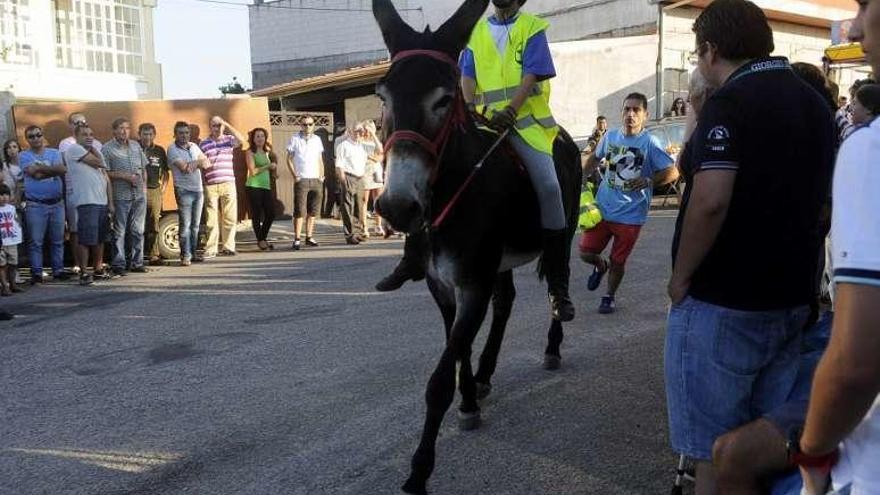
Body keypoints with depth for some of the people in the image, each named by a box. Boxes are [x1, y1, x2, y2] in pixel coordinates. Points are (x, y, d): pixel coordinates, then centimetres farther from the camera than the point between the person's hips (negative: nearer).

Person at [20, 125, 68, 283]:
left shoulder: (54, 153, 10)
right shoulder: (24, 156, 3)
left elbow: (63, 170, -8)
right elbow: (34, 174, -13)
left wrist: (41, 168, -11)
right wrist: (52, 170, -7)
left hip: (57, 203, 3)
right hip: (35, 205, -2)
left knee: (58, 240, 7)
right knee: (36, 241, -2)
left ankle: (58, 270, 15)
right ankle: (36, 273, 4)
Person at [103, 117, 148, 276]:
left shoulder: (136, 145, 14)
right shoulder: (107, 148, -2)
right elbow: (105, 173, -8)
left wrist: (144, 186, 11)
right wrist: (125, 176, -14)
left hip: (139, 195, 5)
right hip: (121, 196, -5)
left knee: (137, 230, 8)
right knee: (120, 231, -2)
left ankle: (136, 262, 16)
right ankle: (119, 265, 4)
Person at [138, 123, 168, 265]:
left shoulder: (159, 151, 13)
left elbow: (165, 172, 21)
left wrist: (163, 188, 12)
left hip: (155, 191, 3)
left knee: (154, 224, 4)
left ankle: (154, 255, 8)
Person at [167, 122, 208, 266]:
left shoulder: (194, 146, 14)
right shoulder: (172, 149, -6)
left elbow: (207, 163, 12)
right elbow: (184, 168, -17)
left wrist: (194, 163, -8)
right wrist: (198, 162, -3)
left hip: (198, 189, 6)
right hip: (184, 190, -6)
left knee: (195, 225, 9)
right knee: (185, 224, -10)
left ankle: (193, 253, 17)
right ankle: (185, 256, -8)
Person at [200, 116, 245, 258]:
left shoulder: (229, 139, 9)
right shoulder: (203, 143, 8)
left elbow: (241, 139, -12)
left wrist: (227, 125, -10)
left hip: (228, 183, 1)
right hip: (210, 186, -1)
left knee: (230, 217, 3)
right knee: (211, 219, -1)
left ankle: (228, 247, 11)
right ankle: (211, 249, 2)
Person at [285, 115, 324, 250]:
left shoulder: (317, 139, 13)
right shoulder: (295, 139, 2)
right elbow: (289, 159, 3)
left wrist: (321, 175, 5)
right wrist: (295, 176, -7)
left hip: (316, 180, 4)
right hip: (301, 180, -4)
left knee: (313, 211, 6)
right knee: (300, 211, -7)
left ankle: (309, 237, 13)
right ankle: (297, 239, -6)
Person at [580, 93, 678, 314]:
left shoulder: (650, 142, -12)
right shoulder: (610, 136, 1)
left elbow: (673, 172, -13)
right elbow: (595, 158, 21)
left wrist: (648, 182, -25)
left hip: (630, 215, -3)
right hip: (602, 208, 3)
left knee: (618, 262, 9)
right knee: (586, 252, 2)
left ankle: (609, 297, 34)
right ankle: (601, 267, 38)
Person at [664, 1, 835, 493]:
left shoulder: (730, 102, -15)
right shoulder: (815, 103, 12)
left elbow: (711, 201, -26)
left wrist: (681, 277, -13)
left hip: (724, 303, -8)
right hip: (792, 298, 8)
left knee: (715, 449, 3)